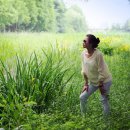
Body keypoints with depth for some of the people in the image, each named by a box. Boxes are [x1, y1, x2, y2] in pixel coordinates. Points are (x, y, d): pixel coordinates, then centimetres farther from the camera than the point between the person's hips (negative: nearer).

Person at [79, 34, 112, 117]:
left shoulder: (98, 54, -28)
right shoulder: (83, 53, -9)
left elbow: (101, 72, -22)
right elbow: (84, 70, 0)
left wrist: (101, 86, -17)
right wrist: (86, 84, 2)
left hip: (104, 81, -6)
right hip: (93, 81, 7)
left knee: (104, 100, 1)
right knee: (82, 97, 5)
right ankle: (83, 116, 23)